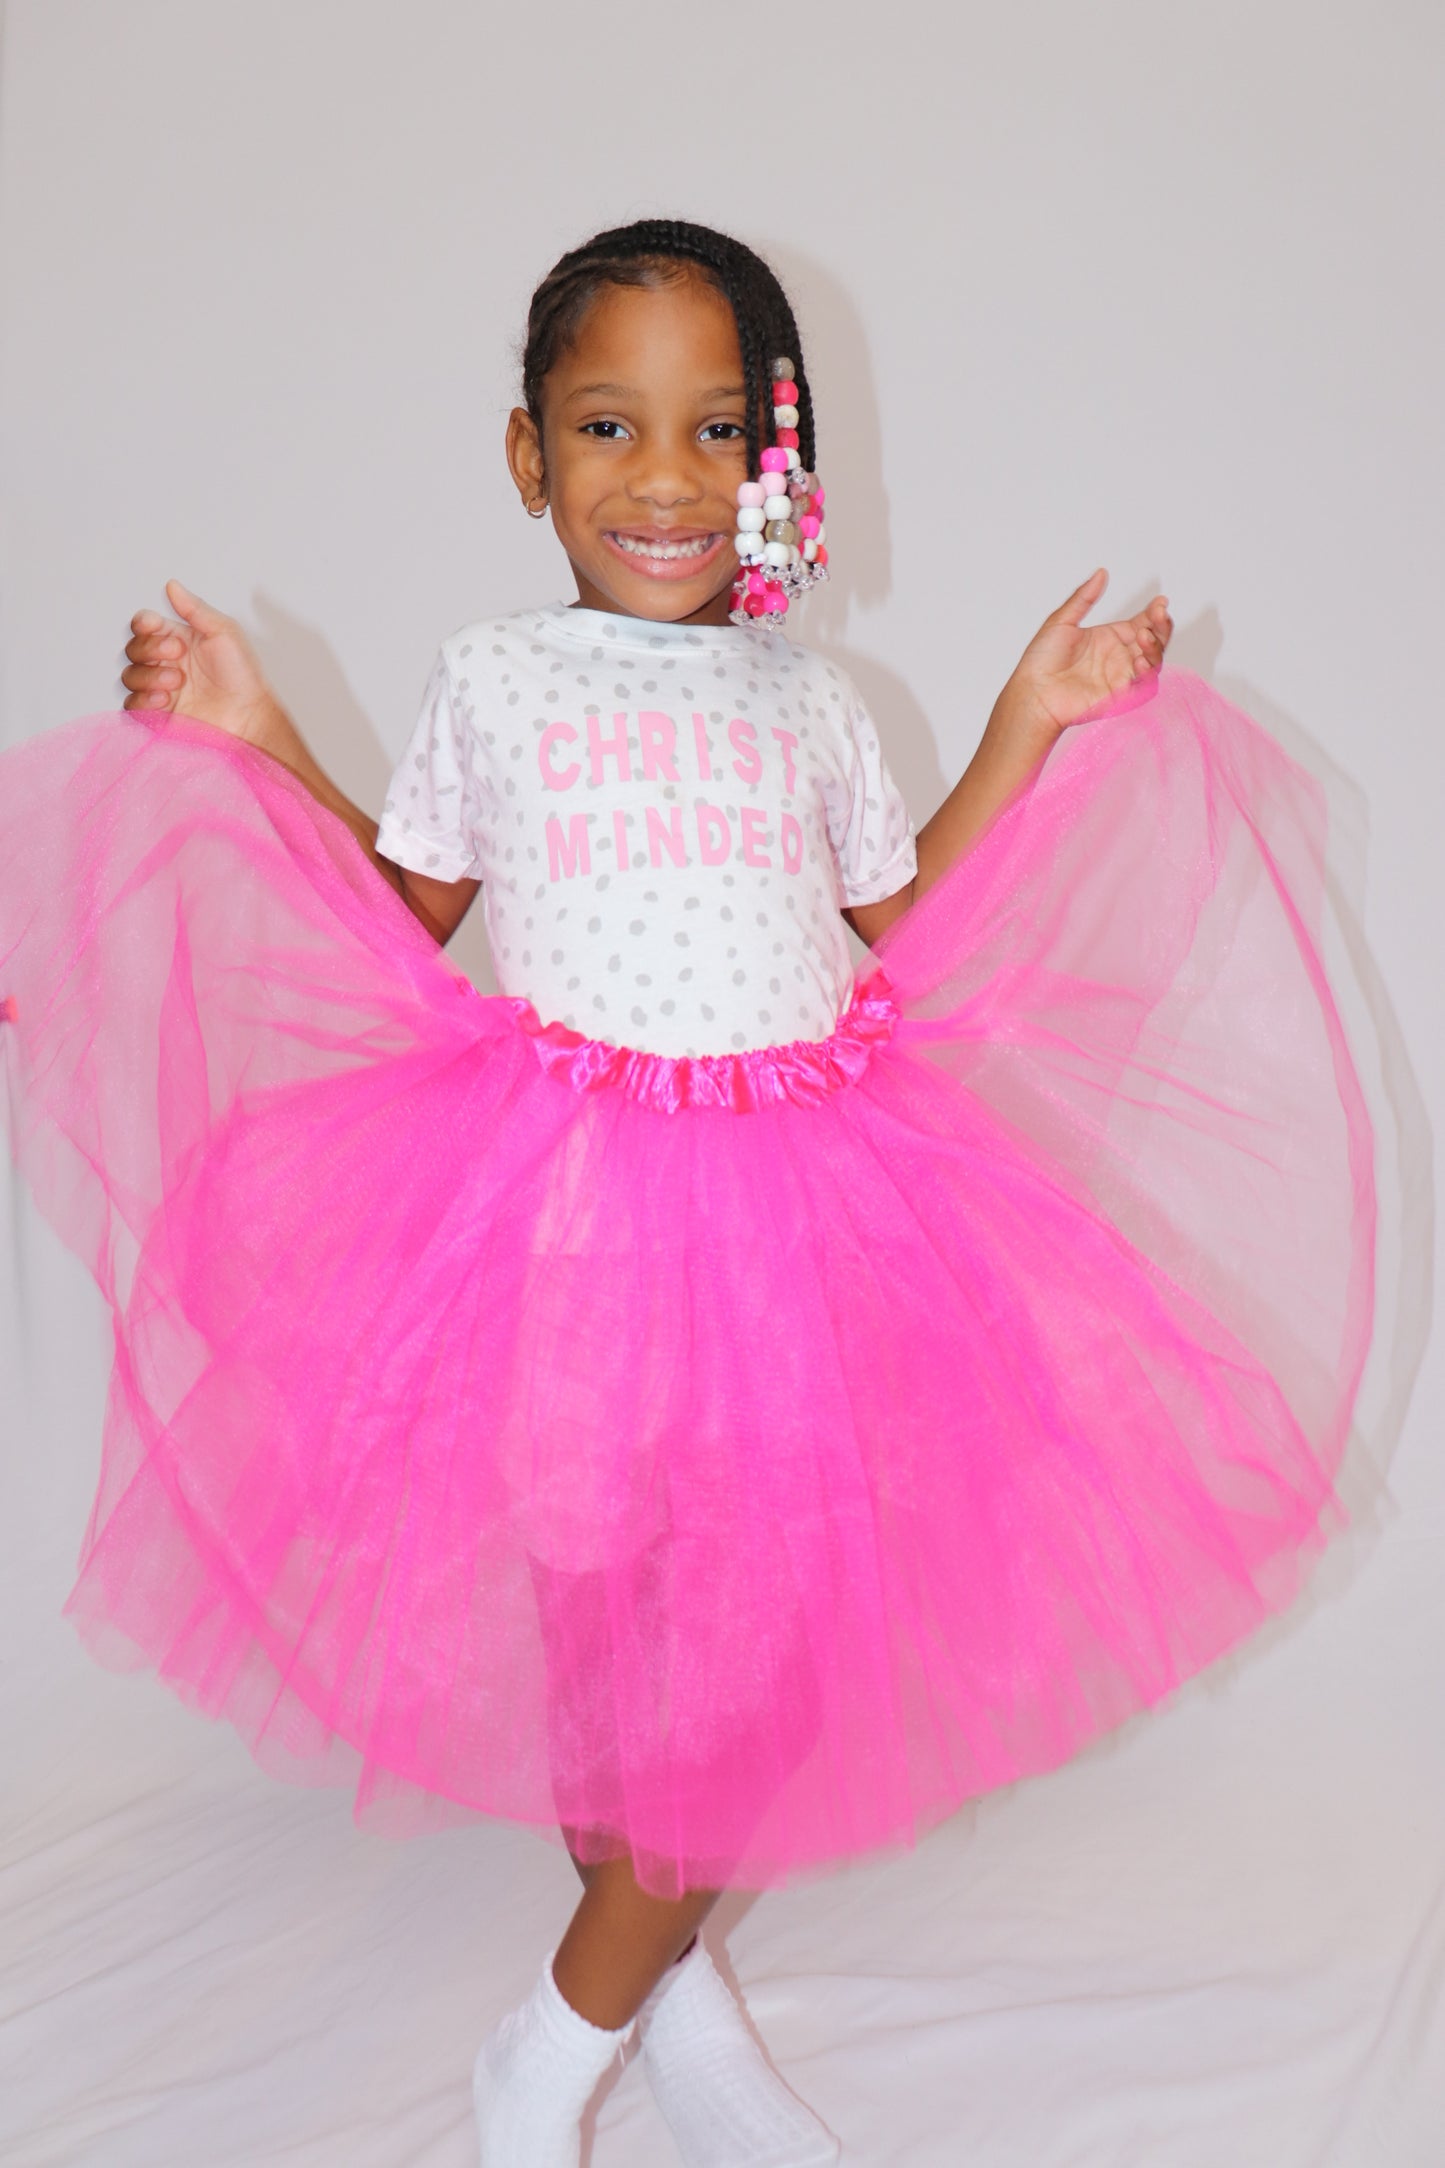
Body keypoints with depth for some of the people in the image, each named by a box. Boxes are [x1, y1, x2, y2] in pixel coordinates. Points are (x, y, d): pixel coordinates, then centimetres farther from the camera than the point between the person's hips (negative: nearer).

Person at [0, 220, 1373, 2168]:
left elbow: (911, 922, 15)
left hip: (792, 1200, 2)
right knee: (609, 1609, 2)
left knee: (760, 1615, 1)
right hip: (564, 1198, -2)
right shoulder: (491, 680, 8)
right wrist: (252, 743, 8)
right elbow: (403, 914, 14)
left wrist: (1038, 722, 14)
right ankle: (670, 1982, 28)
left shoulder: (809, 698, 12)